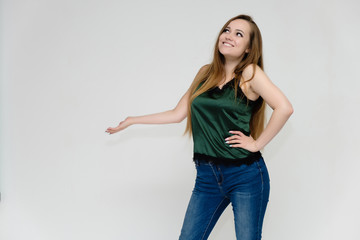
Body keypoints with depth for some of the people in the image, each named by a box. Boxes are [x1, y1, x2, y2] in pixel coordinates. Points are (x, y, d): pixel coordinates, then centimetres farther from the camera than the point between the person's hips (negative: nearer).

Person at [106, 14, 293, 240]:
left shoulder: (249, 72, -6)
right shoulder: (206, 73, 10)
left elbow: (284, 107, -18)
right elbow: (178, 113, 16)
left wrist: (257, 144, -14)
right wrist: (132, 120, 22)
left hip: (245, 175, -5)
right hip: (208, 176, 5)